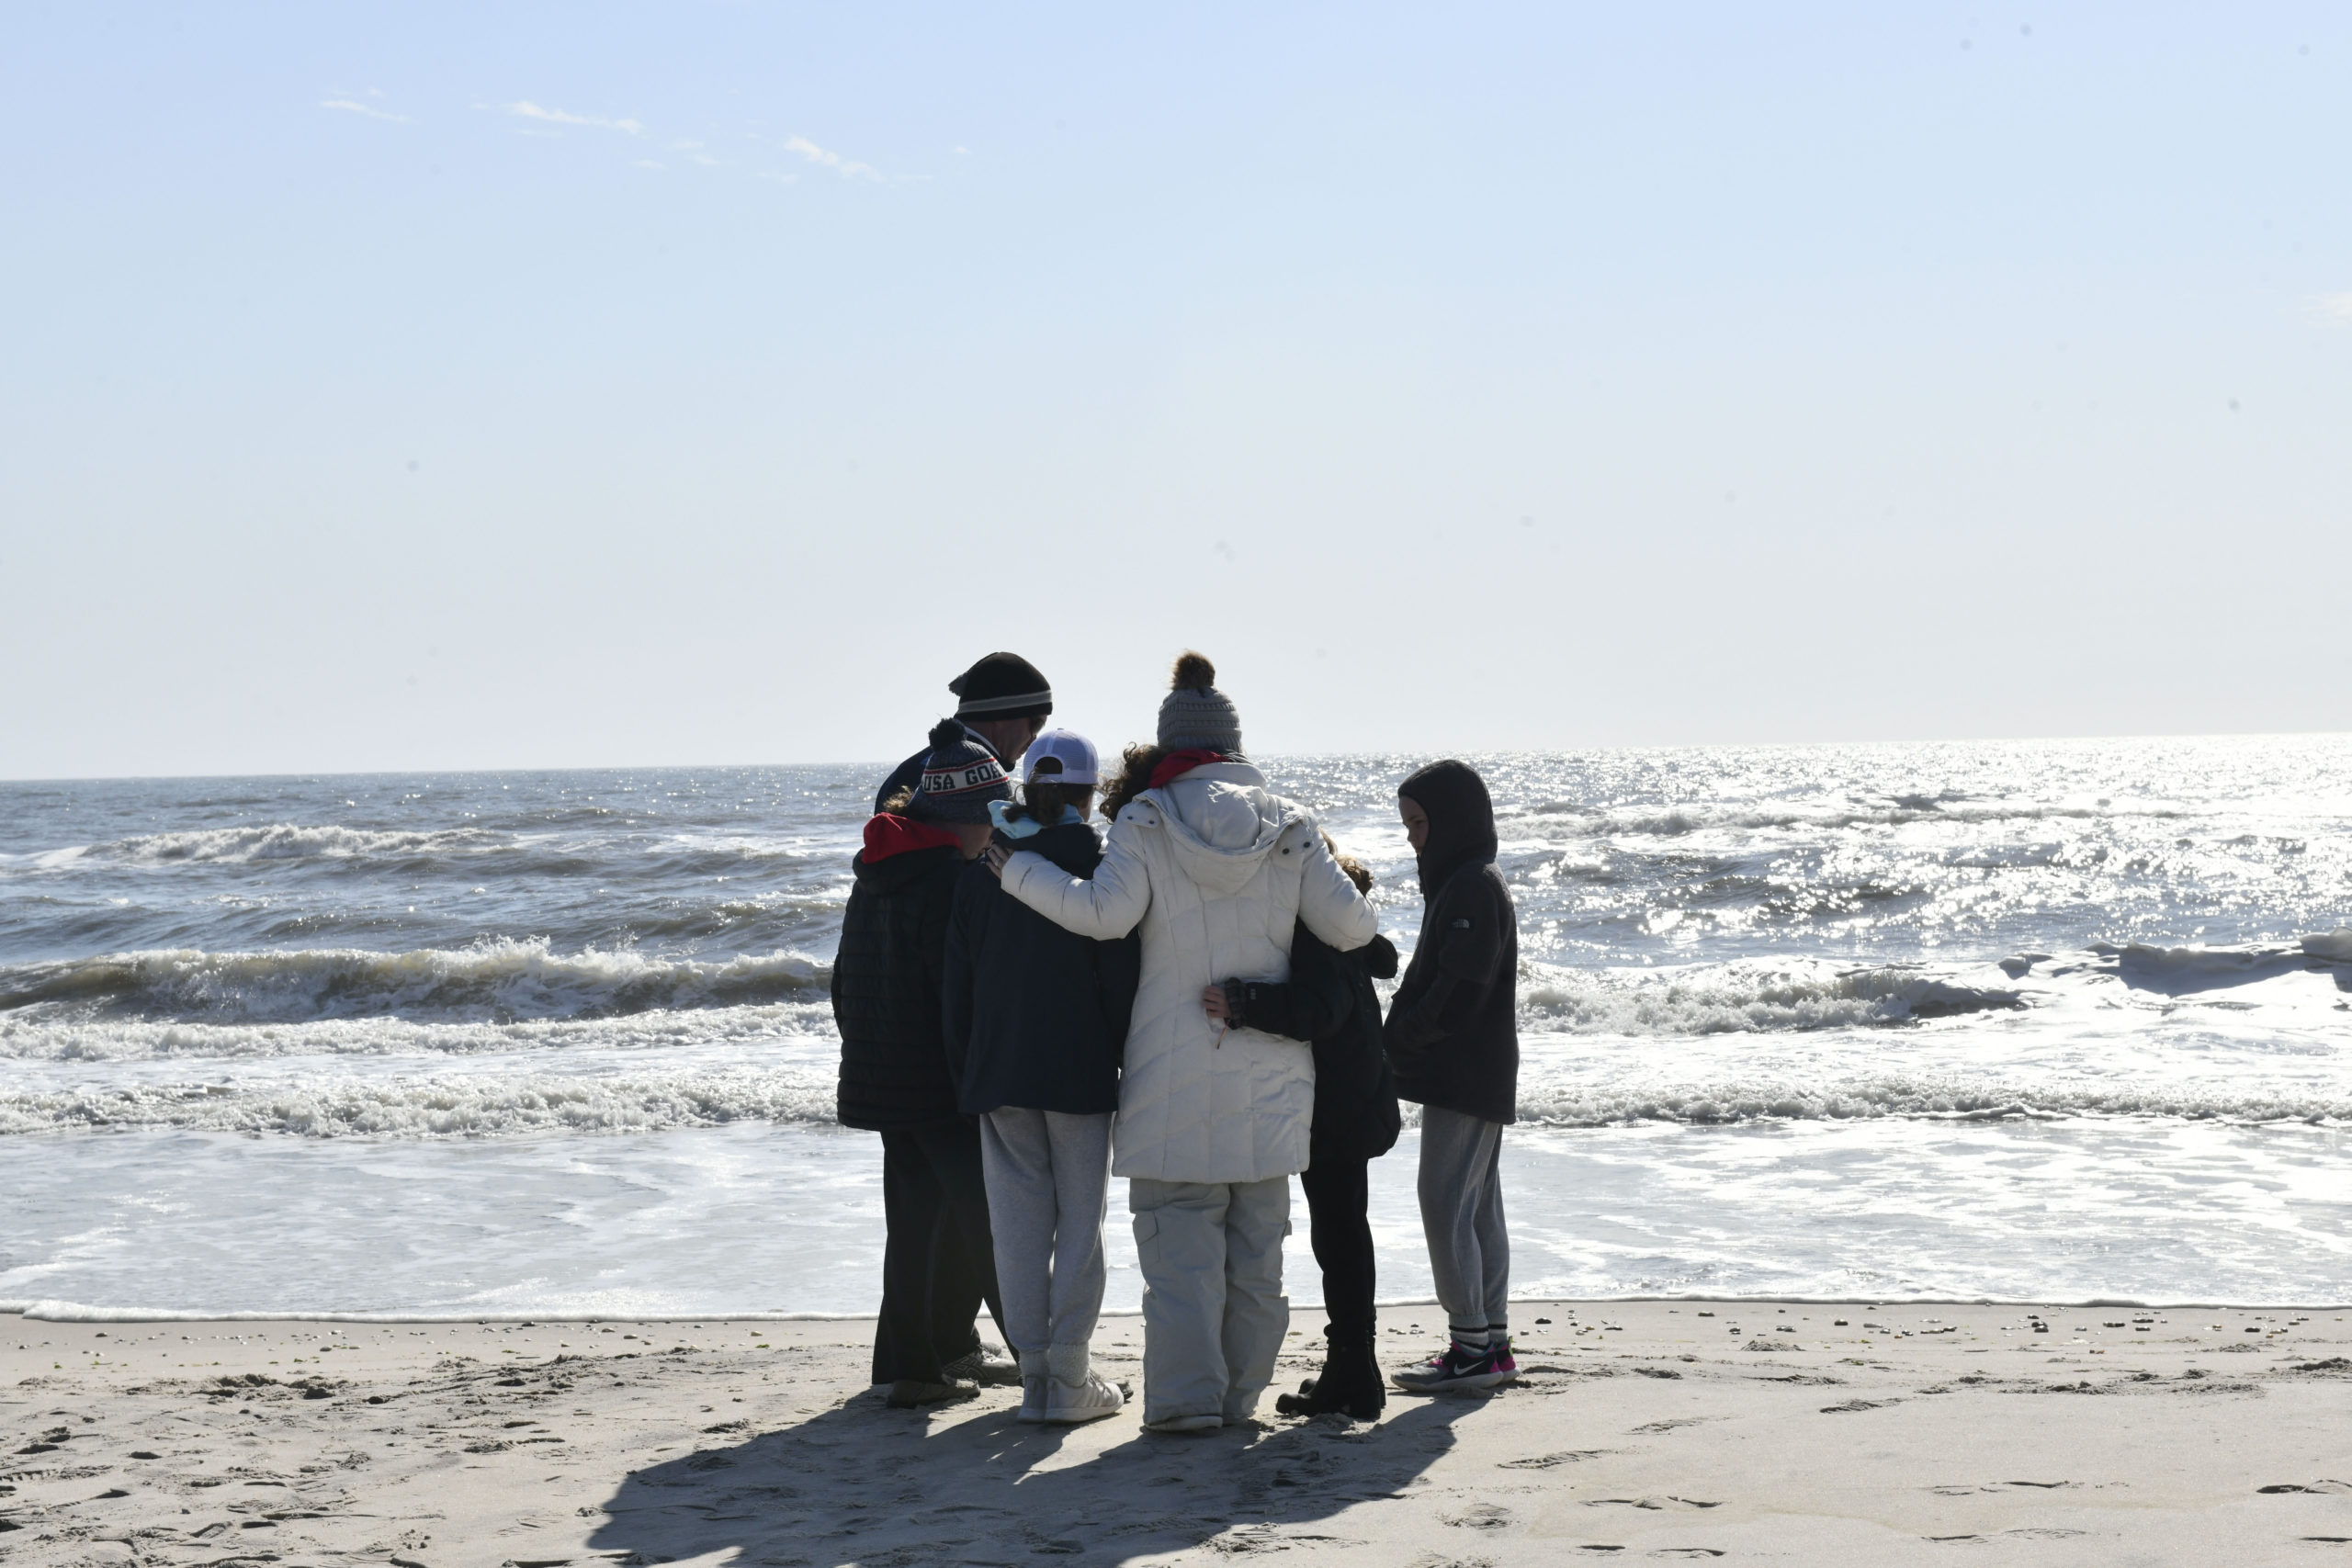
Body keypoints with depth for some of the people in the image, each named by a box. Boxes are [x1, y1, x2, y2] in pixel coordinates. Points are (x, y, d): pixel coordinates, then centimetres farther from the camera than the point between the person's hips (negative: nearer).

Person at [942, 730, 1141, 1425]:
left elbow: (958, 991, 8)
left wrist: (966, 1078, 15)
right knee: (1079, 1222, 3)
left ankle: (1035, 1374, 10)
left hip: (998, 1076, 3)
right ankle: (1070, 1381, 2)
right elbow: (1122, 981, -8)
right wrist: (1133, 1064, 2)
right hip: (1080, 1077, -3)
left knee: (1020, 1223, 7)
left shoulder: (979, 876, 5)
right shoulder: (1098, 869, -6)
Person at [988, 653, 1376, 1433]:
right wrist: (1340, 882, 24)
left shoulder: (1148, 821, -5)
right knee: (1256, 1237, 11)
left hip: (1176, 1071, -3)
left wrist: (1017, 869, -5)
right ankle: (1239, 1391, 15)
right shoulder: (1289, 826, 4)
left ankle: (1186, 1391, -9)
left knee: (1179, 1231, 0)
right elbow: (1350, 926, 1)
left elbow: (1103, 912, -17)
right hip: (1271, 1073, 3)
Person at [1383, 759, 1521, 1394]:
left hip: (1464, 1076, -10)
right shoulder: (1462, 883, 17)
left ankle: (1470, 1346, -8)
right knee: (1479, 1208, 11)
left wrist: (1400, 1038, -13)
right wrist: (1403, 1033, 6)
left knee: (1445, 1203, -9)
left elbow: (1459, 989, -21)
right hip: (1479, 1075, 10)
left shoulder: (1473, 888, -15)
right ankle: (1492, 1341, 15)